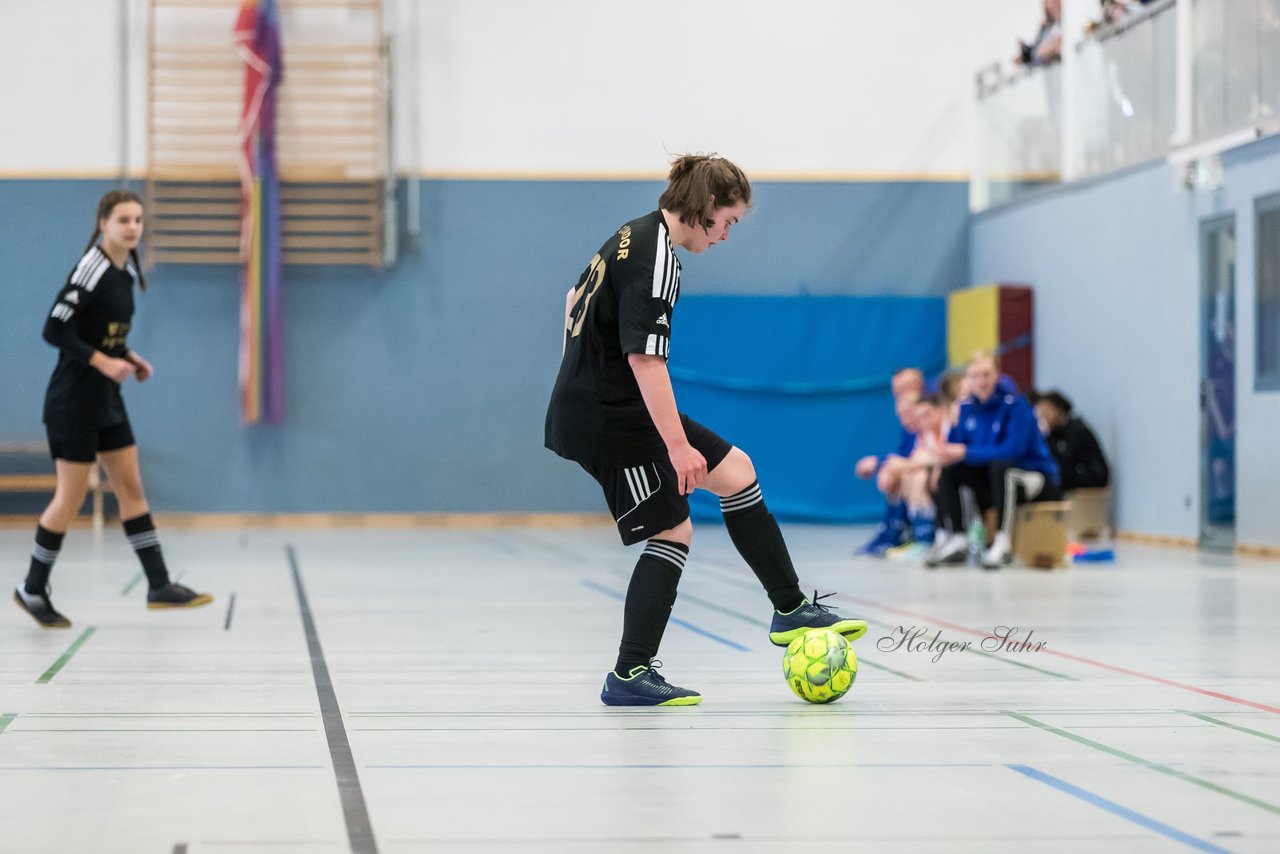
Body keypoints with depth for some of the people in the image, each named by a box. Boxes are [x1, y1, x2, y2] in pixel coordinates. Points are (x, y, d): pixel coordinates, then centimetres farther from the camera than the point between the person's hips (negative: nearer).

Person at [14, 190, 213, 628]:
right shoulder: (90, 270, -18)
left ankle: (159, 585, 11)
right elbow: (55, 329, -21)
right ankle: (33, 589, 13)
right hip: (74, 399, -9)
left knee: (132, 488, 8)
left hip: (107, 399, 9)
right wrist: (103, 361, -25)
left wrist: (130, 357, 4)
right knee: (71, 496, -1)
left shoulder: (127, 272, 8)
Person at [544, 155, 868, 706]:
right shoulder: (655, 256, -19)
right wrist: (677, 444, -26)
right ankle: (629, 676, 2)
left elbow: (581, 303, 24)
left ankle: (791, 610, 18)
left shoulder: (633, 238, 12)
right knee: (673, 533, -4)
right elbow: (645, 357, -26)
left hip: (593, 407, 10)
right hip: (611, 419, -10)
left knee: (736, 471, 12)